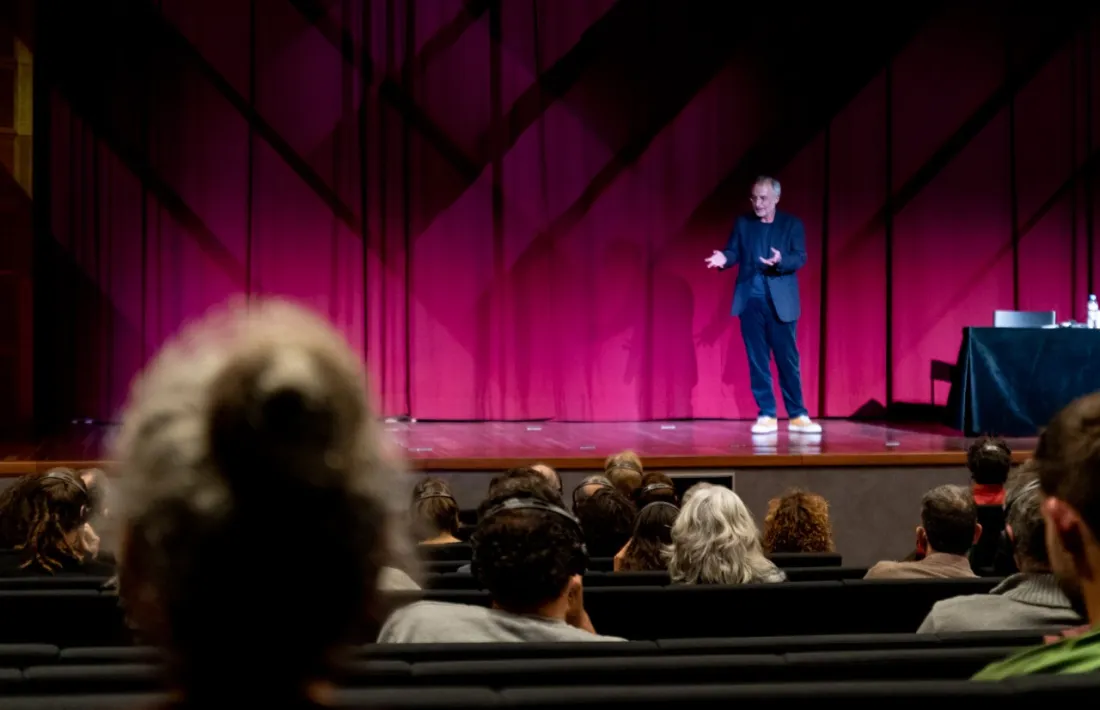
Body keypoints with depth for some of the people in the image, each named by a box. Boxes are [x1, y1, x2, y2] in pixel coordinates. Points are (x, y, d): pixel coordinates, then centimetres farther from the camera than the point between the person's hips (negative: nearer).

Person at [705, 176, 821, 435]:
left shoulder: (792, 224, 4)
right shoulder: (742, 223, 10)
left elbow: (800, 258, -7)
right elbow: (734, 252, 2)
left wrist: (780, 261, -27)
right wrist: (724, 258, -21)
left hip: (780, 301, -2)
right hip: (751, 300, 2)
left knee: (787, 359, 1)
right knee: (757, 360, 3)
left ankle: (797, 416, 8)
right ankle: (766, 415, 9)